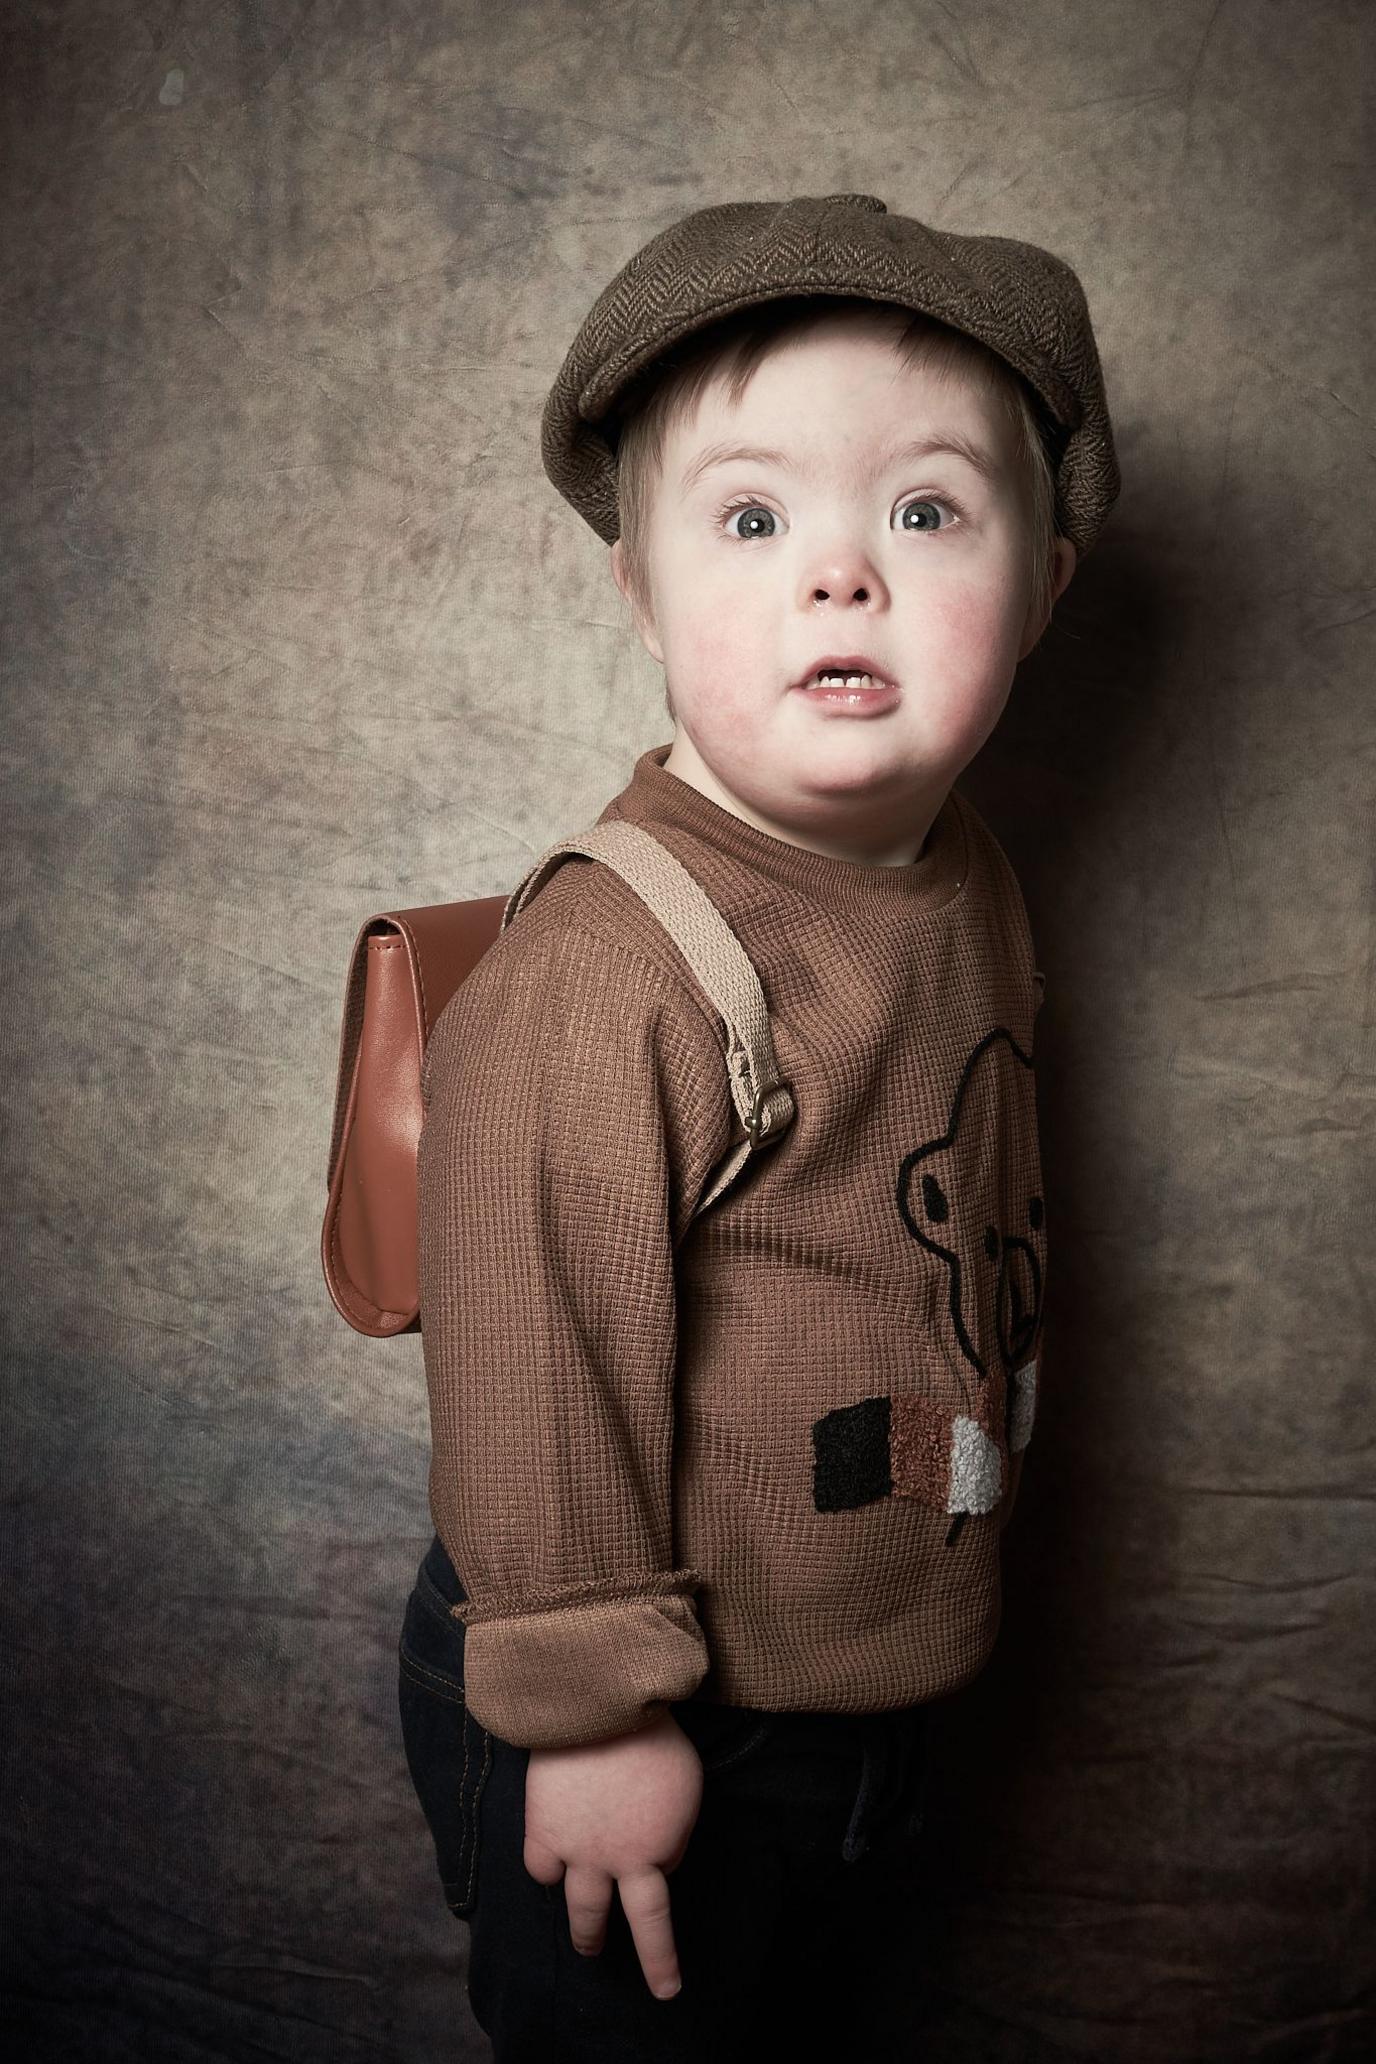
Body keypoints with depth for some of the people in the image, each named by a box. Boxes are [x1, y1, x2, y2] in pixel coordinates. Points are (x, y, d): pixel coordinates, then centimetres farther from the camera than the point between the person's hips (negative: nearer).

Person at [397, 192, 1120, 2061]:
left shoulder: (971, 888, -5)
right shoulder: (595, 985, -31)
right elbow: (535, 1365, -25)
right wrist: (592, 1707, -17)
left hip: (883, 1689, 7)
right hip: (651, 1734, -7)